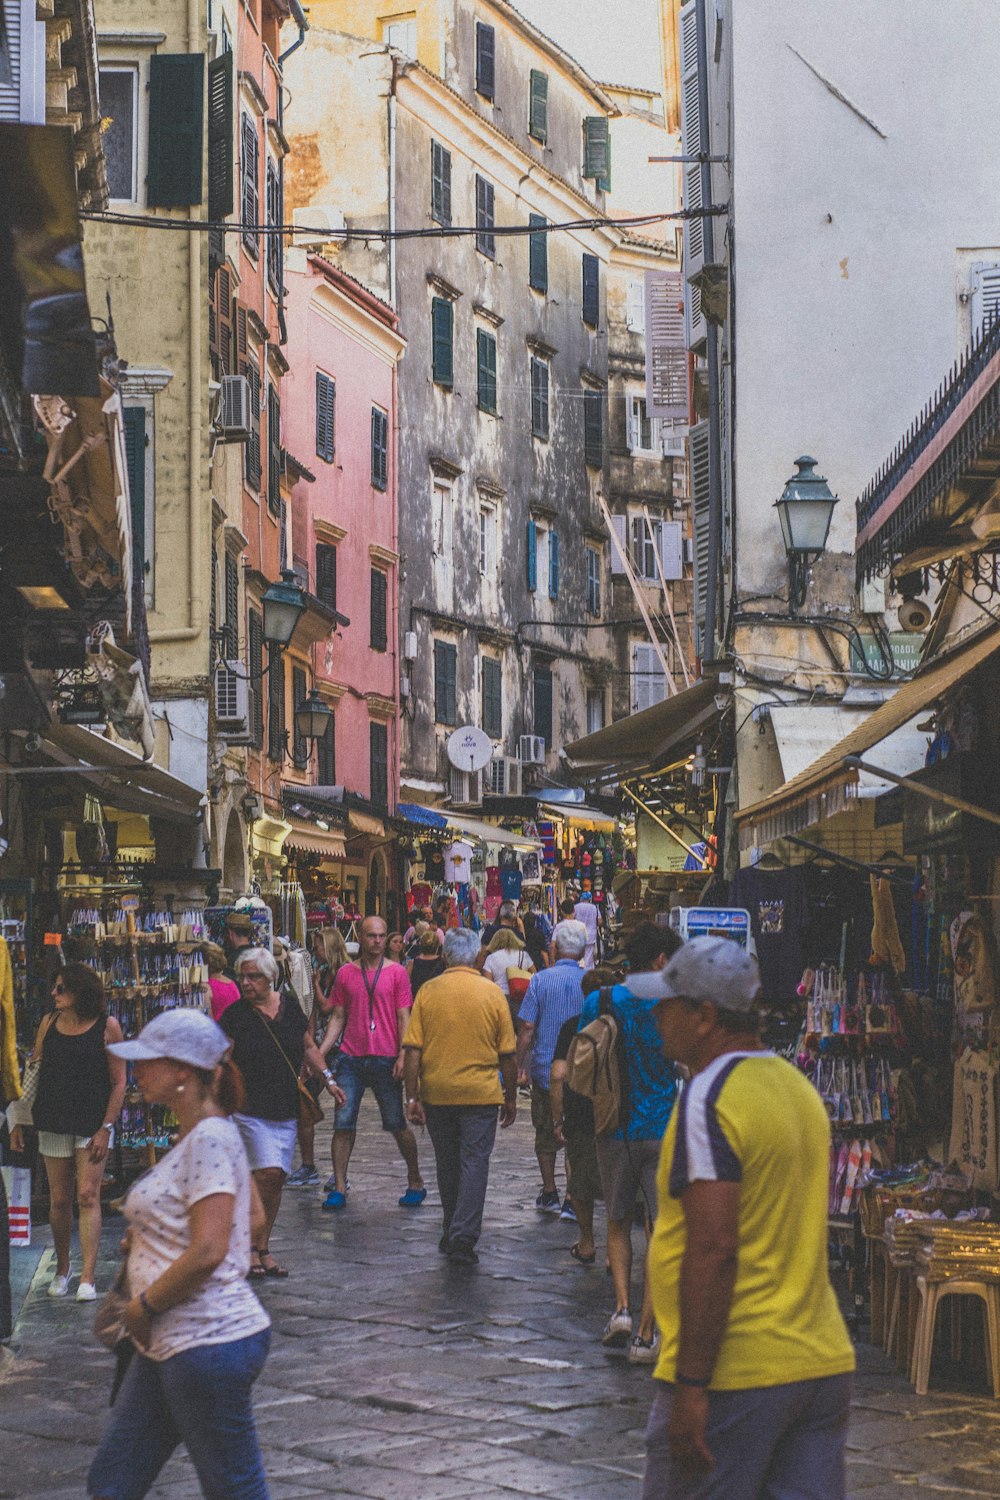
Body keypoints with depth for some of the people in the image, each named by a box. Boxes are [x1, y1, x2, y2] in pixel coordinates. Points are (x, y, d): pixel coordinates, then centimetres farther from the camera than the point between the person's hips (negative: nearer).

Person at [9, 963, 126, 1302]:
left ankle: (88, 1276, -9)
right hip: (54, 1122, 3)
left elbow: (118, 1082, -4)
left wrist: (106, 1128, -10)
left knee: (88, 1195, -9)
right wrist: (18, 1122, 6)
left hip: (94, 1123, -3)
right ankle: (62, 1267, 25)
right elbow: (33, 1073, 10)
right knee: (59, 1199, 7)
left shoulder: (107, 1026, -6)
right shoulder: (49, 1023, 5)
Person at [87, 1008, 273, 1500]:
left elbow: (207, 1252, -24)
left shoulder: (210, 1139, -17)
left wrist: (144, 1305, -11)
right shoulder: (194, 1136, 13)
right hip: (167, 1344, 10)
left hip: (208, 1343, -10)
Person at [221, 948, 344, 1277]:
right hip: (250, 1109, -5)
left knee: (277, 1178, 6)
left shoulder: (290, 1006, 8)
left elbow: (308, 1046, 21)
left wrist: (328, 1078, 17)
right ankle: (249, 1248, -5)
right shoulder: (235, 1015, -4)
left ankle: (262, 1247, 16)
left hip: (287, 1110, 5)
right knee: (268, 1172, -17)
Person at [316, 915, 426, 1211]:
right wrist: (319, 1053, 1)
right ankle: (339, 1188, 4)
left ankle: (415, 1183, 19)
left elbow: (403, 1017, -1)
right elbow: (337, 1017, 11)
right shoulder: (346, 973, 7)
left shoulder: (396, 972, 1)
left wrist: (402, 1056, -11)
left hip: (386, 1060, -2)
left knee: (396, 1124, 4)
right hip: (351, 1059, 2)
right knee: (343, 1124, -2)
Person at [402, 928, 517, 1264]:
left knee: (447, 1163, 16)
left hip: (437, 1093, 2)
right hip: (481, 1093, -2)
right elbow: (507, 1053, 1)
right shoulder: (492, 993, -3)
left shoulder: (428, 992, -2)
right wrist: (510, 1096, 11)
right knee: (474, 1162, 0)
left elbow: (412, 1050, -5)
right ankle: (463, 1238, -9)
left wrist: (412, 1097, 0)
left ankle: (453, 1232, 29)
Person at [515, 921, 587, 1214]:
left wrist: (518, 1066, 0)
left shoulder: (541, 980, -7)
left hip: (545, 1069, 0)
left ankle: (549, 1195, 20)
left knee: (546, 1134, 13)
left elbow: (527, 1027, -8)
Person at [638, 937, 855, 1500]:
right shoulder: (800, 1086, 13)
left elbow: (712, 1249, -20)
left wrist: (690, 1384, -19)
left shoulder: (709, 1096, -13)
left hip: (736, 1372, -8)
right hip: (824, 1361, 8)